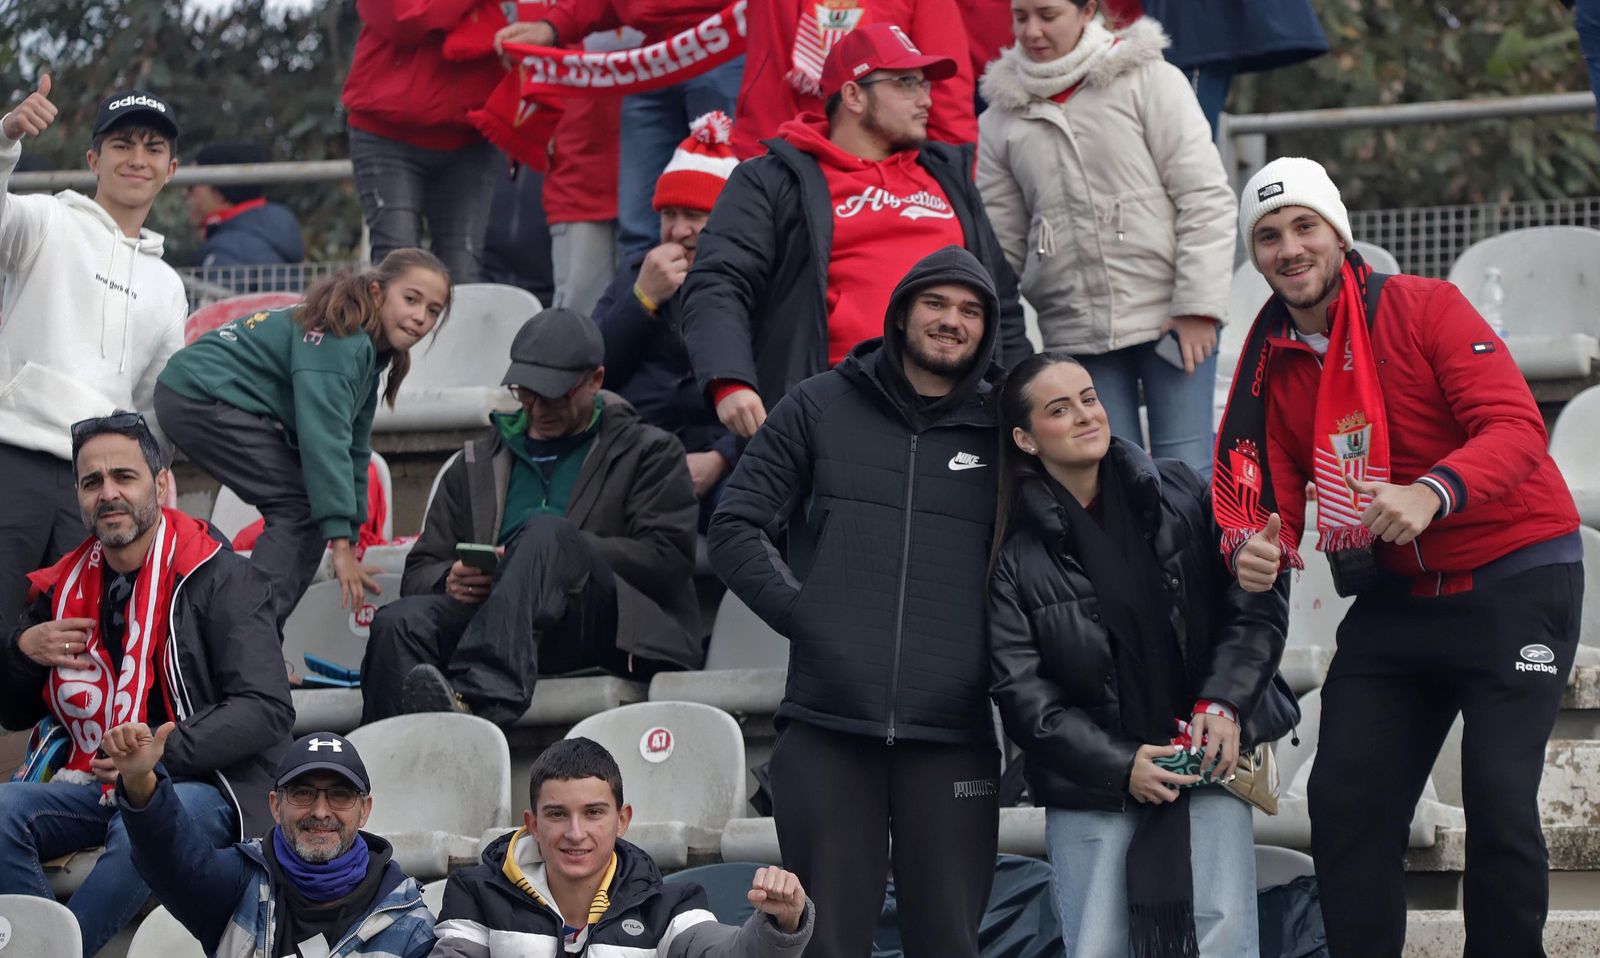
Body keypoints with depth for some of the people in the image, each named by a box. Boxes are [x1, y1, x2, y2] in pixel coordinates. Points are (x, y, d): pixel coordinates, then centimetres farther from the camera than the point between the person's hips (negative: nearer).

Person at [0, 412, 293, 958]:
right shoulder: (64, 588, 15)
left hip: (197, 784, -5)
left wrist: (163, 750, -22)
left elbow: (267, 710, -10)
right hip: (89, 785, 5)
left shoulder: (221, 580, -1)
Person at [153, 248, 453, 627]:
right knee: (300, 506, -15)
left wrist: (352, 541, 12)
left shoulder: (372, 354, 10)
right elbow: (324, 436, -29)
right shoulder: (339, 336, -22)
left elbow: (354, 447, 14)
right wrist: (340, 542, -32)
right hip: (202, 397, -11)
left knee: (302, 511, 8)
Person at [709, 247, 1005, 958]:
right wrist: (800, 612, -4)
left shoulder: (1003, 432, 11)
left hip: (953, 733, 1)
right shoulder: (820, 410, 9)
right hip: (828, 721, -1)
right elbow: (735, 527, 8)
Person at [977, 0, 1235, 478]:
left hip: (1168, 317, -3)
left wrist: (1198, 307, -11)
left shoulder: (1149, 80, 0)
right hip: (1074, 332, 3)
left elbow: (1206, 200, -4)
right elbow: (1001, 244, 13)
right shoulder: (1001, 119, 11)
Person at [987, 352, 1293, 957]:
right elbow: (1022, 692, -4)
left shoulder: (1181, 497, 3)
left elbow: (1257, 601, 4)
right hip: (1090, 788, 0)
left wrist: (1226, 702, -10)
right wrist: (1118, 765, -12)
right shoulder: (1015, 554, -1)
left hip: (1208, 764, 1)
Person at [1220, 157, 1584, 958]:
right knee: (1345, 800, 2)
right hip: (1395, 600, 6)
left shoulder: (1422, 307, -12)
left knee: (1498, 795, -15)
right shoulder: (1272, 361, 5)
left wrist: (1433, 493, -40)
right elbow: (1264, 489, 3)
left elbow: (1516, 427, -22)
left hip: (1513, 582, -6)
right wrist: (1254, 546, -21)